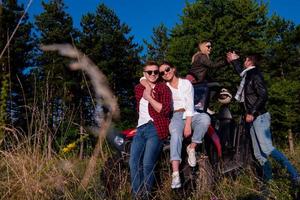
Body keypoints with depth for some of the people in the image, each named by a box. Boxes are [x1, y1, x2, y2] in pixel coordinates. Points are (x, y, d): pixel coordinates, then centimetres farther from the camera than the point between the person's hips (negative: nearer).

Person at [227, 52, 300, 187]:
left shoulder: (255, 75, -10)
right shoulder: (248, 75, 16)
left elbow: (263, 96, -20)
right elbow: (241, 72, 42)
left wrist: (252, 113, -21)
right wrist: (234, 60, 46)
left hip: (259, 117, -9)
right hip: (254, 119, 9)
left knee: (267, 149, -19)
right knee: (259, 154, 5)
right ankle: (268, 181, 9)